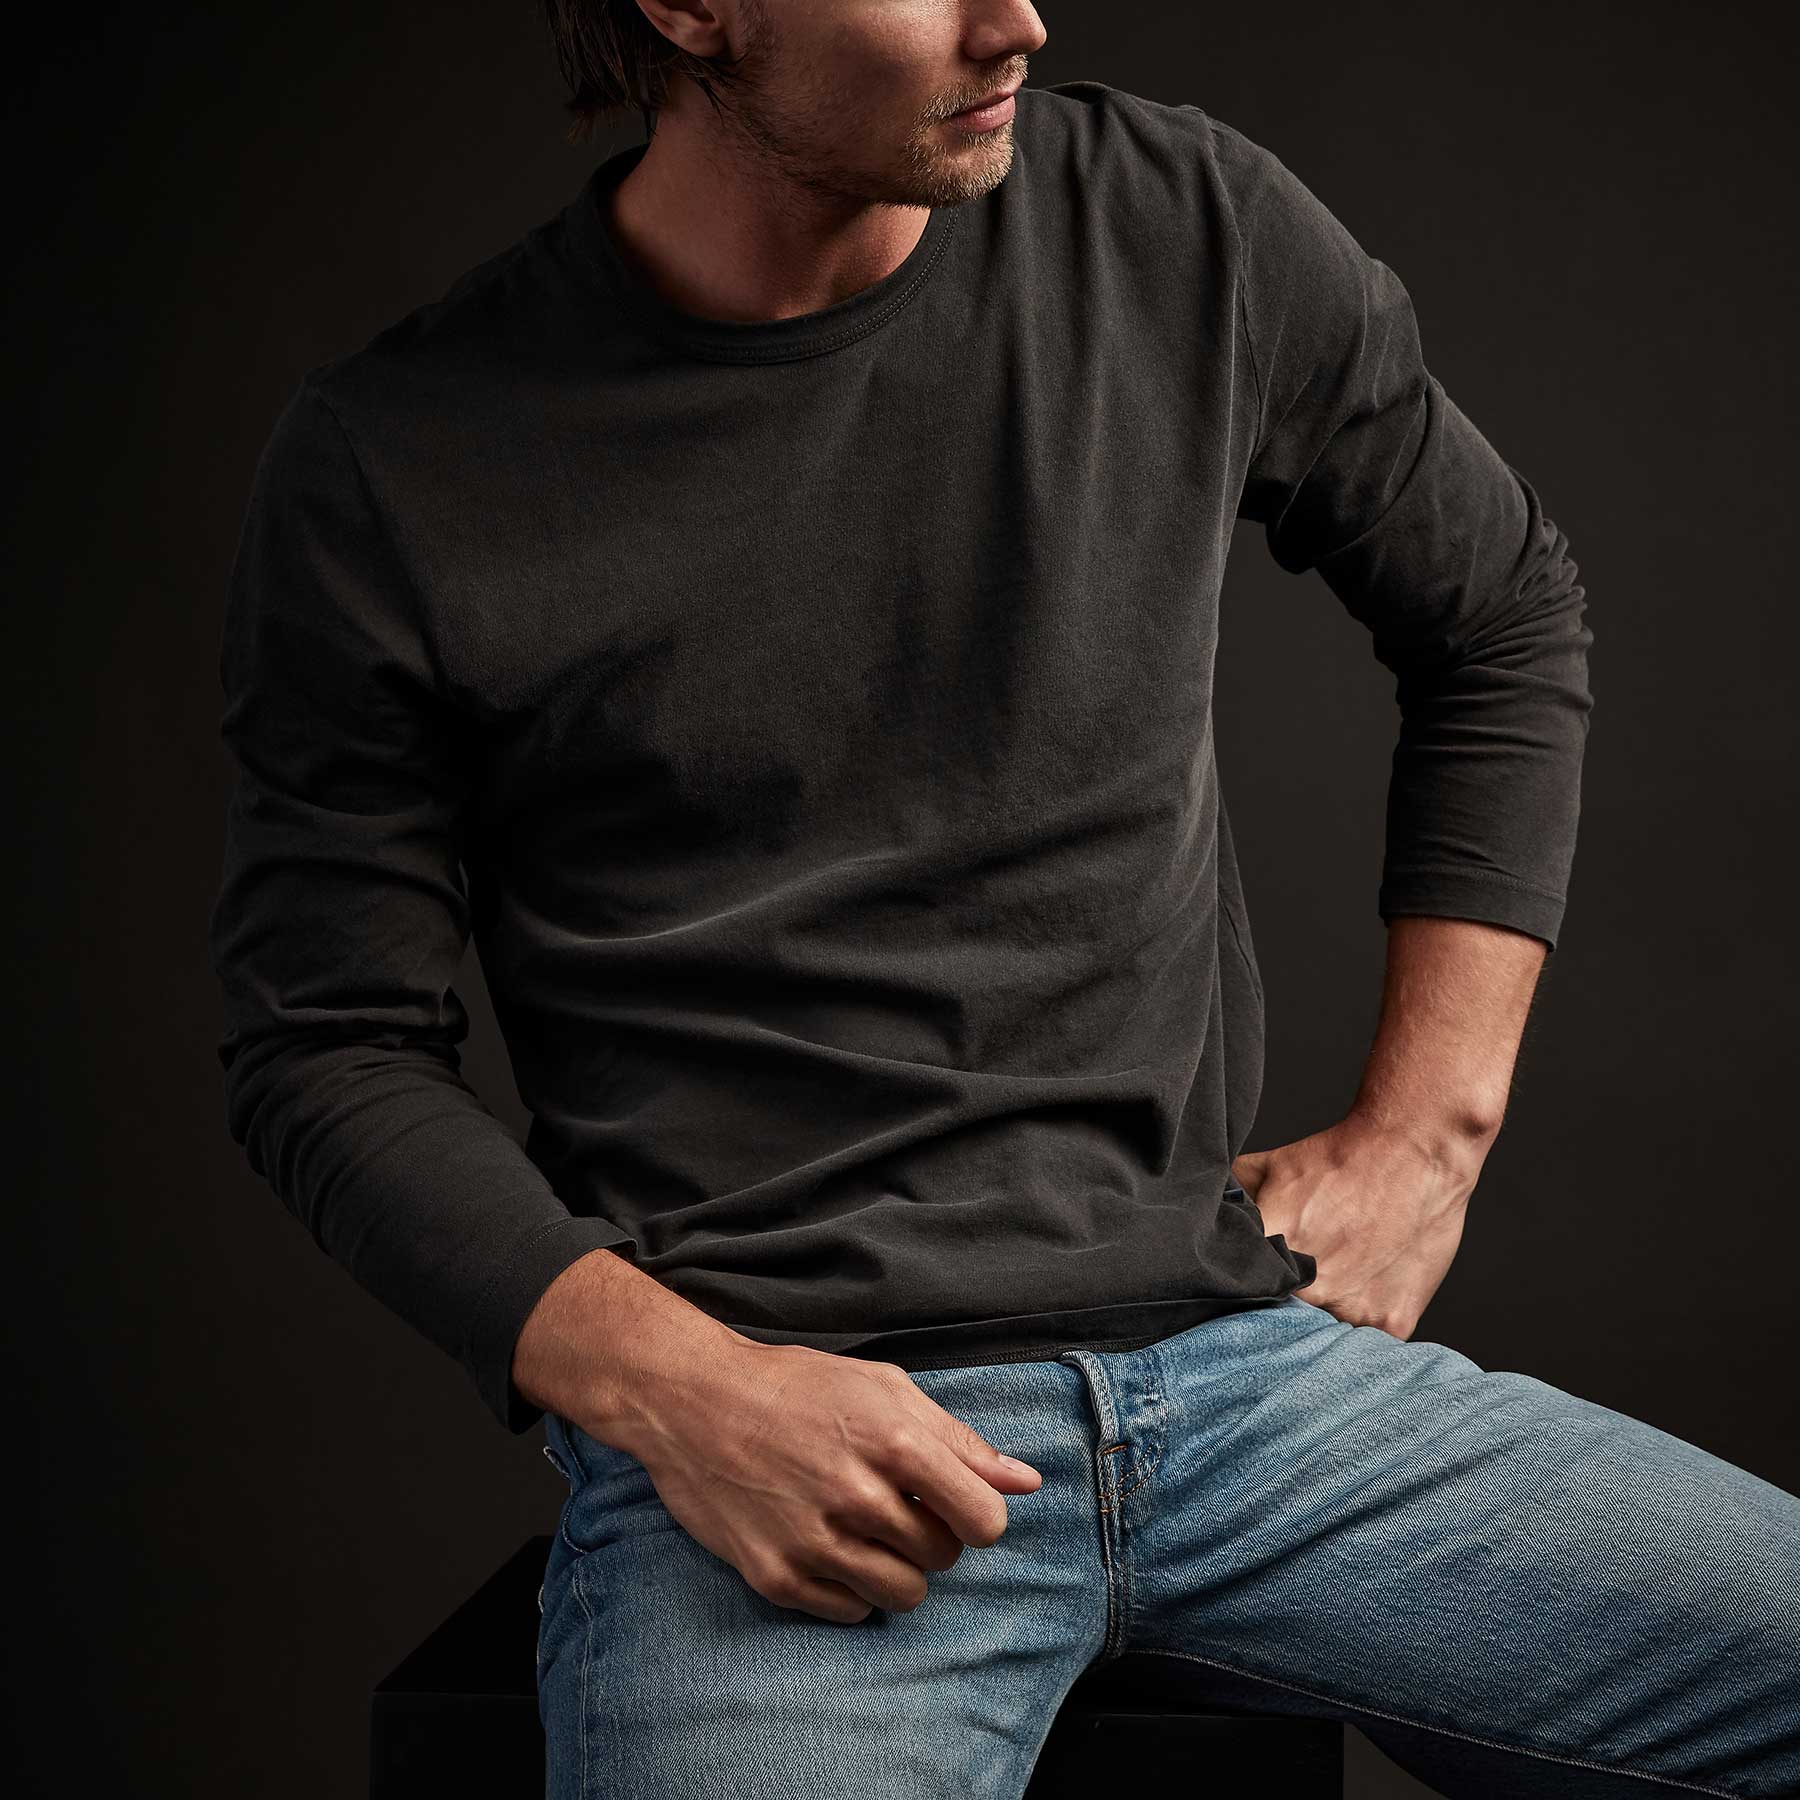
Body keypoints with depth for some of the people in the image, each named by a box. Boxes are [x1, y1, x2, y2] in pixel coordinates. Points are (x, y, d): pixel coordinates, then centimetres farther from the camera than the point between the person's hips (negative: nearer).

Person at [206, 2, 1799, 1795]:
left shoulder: (1189, 233, 2)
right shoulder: (389, 470, -6)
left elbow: (1503, 618, 16)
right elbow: (326, 1050, 1)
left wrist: (1422, 1136, 8)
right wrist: (668, 1384, -14)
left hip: (1239, 1348, 4)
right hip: (772, 1426, -3)